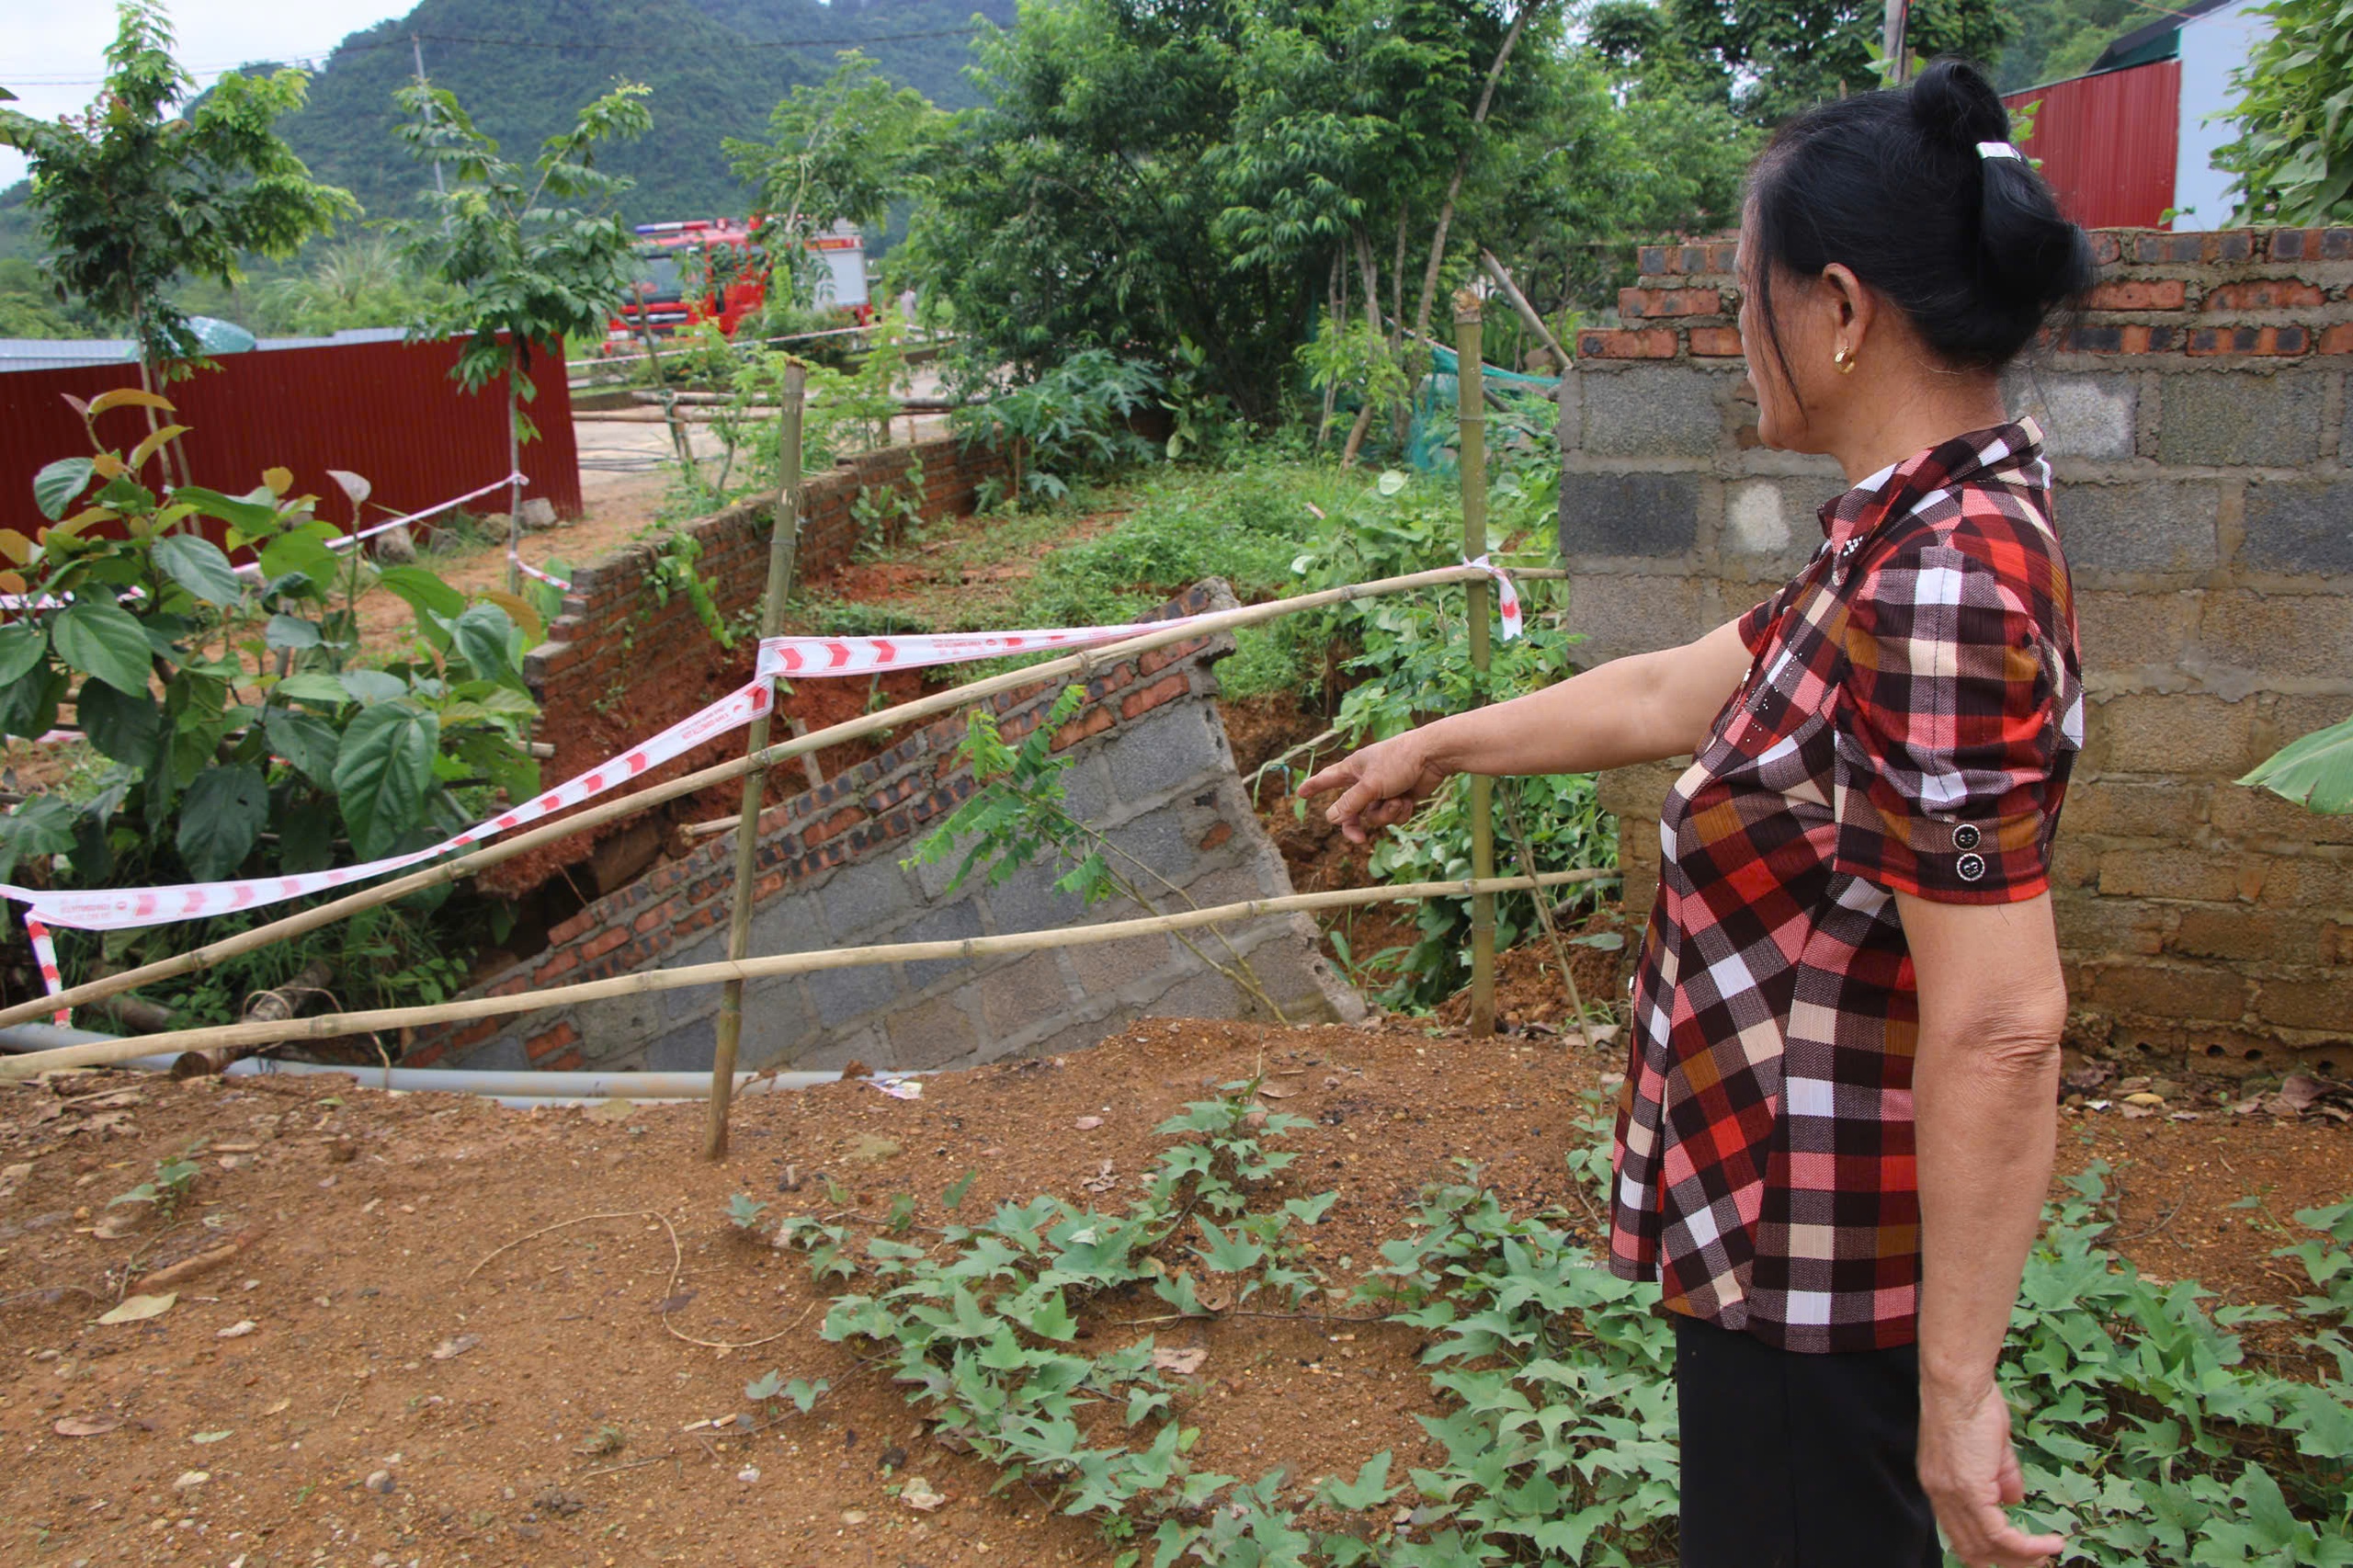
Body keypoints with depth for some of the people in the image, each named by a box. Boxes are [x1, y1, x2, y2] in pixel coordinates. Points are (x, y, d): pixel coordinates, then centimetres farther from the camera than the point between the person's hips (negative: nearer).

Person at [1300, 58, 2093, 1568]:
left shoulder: (1941, 589, -26)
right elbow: (1674, 694, 16)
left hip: (1817, 1264, -9)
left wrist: (1957, 1382, -23)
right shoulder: (1928, 532, 4)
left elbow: (2003, 1026, -28)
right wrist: (1435, 748, 26)